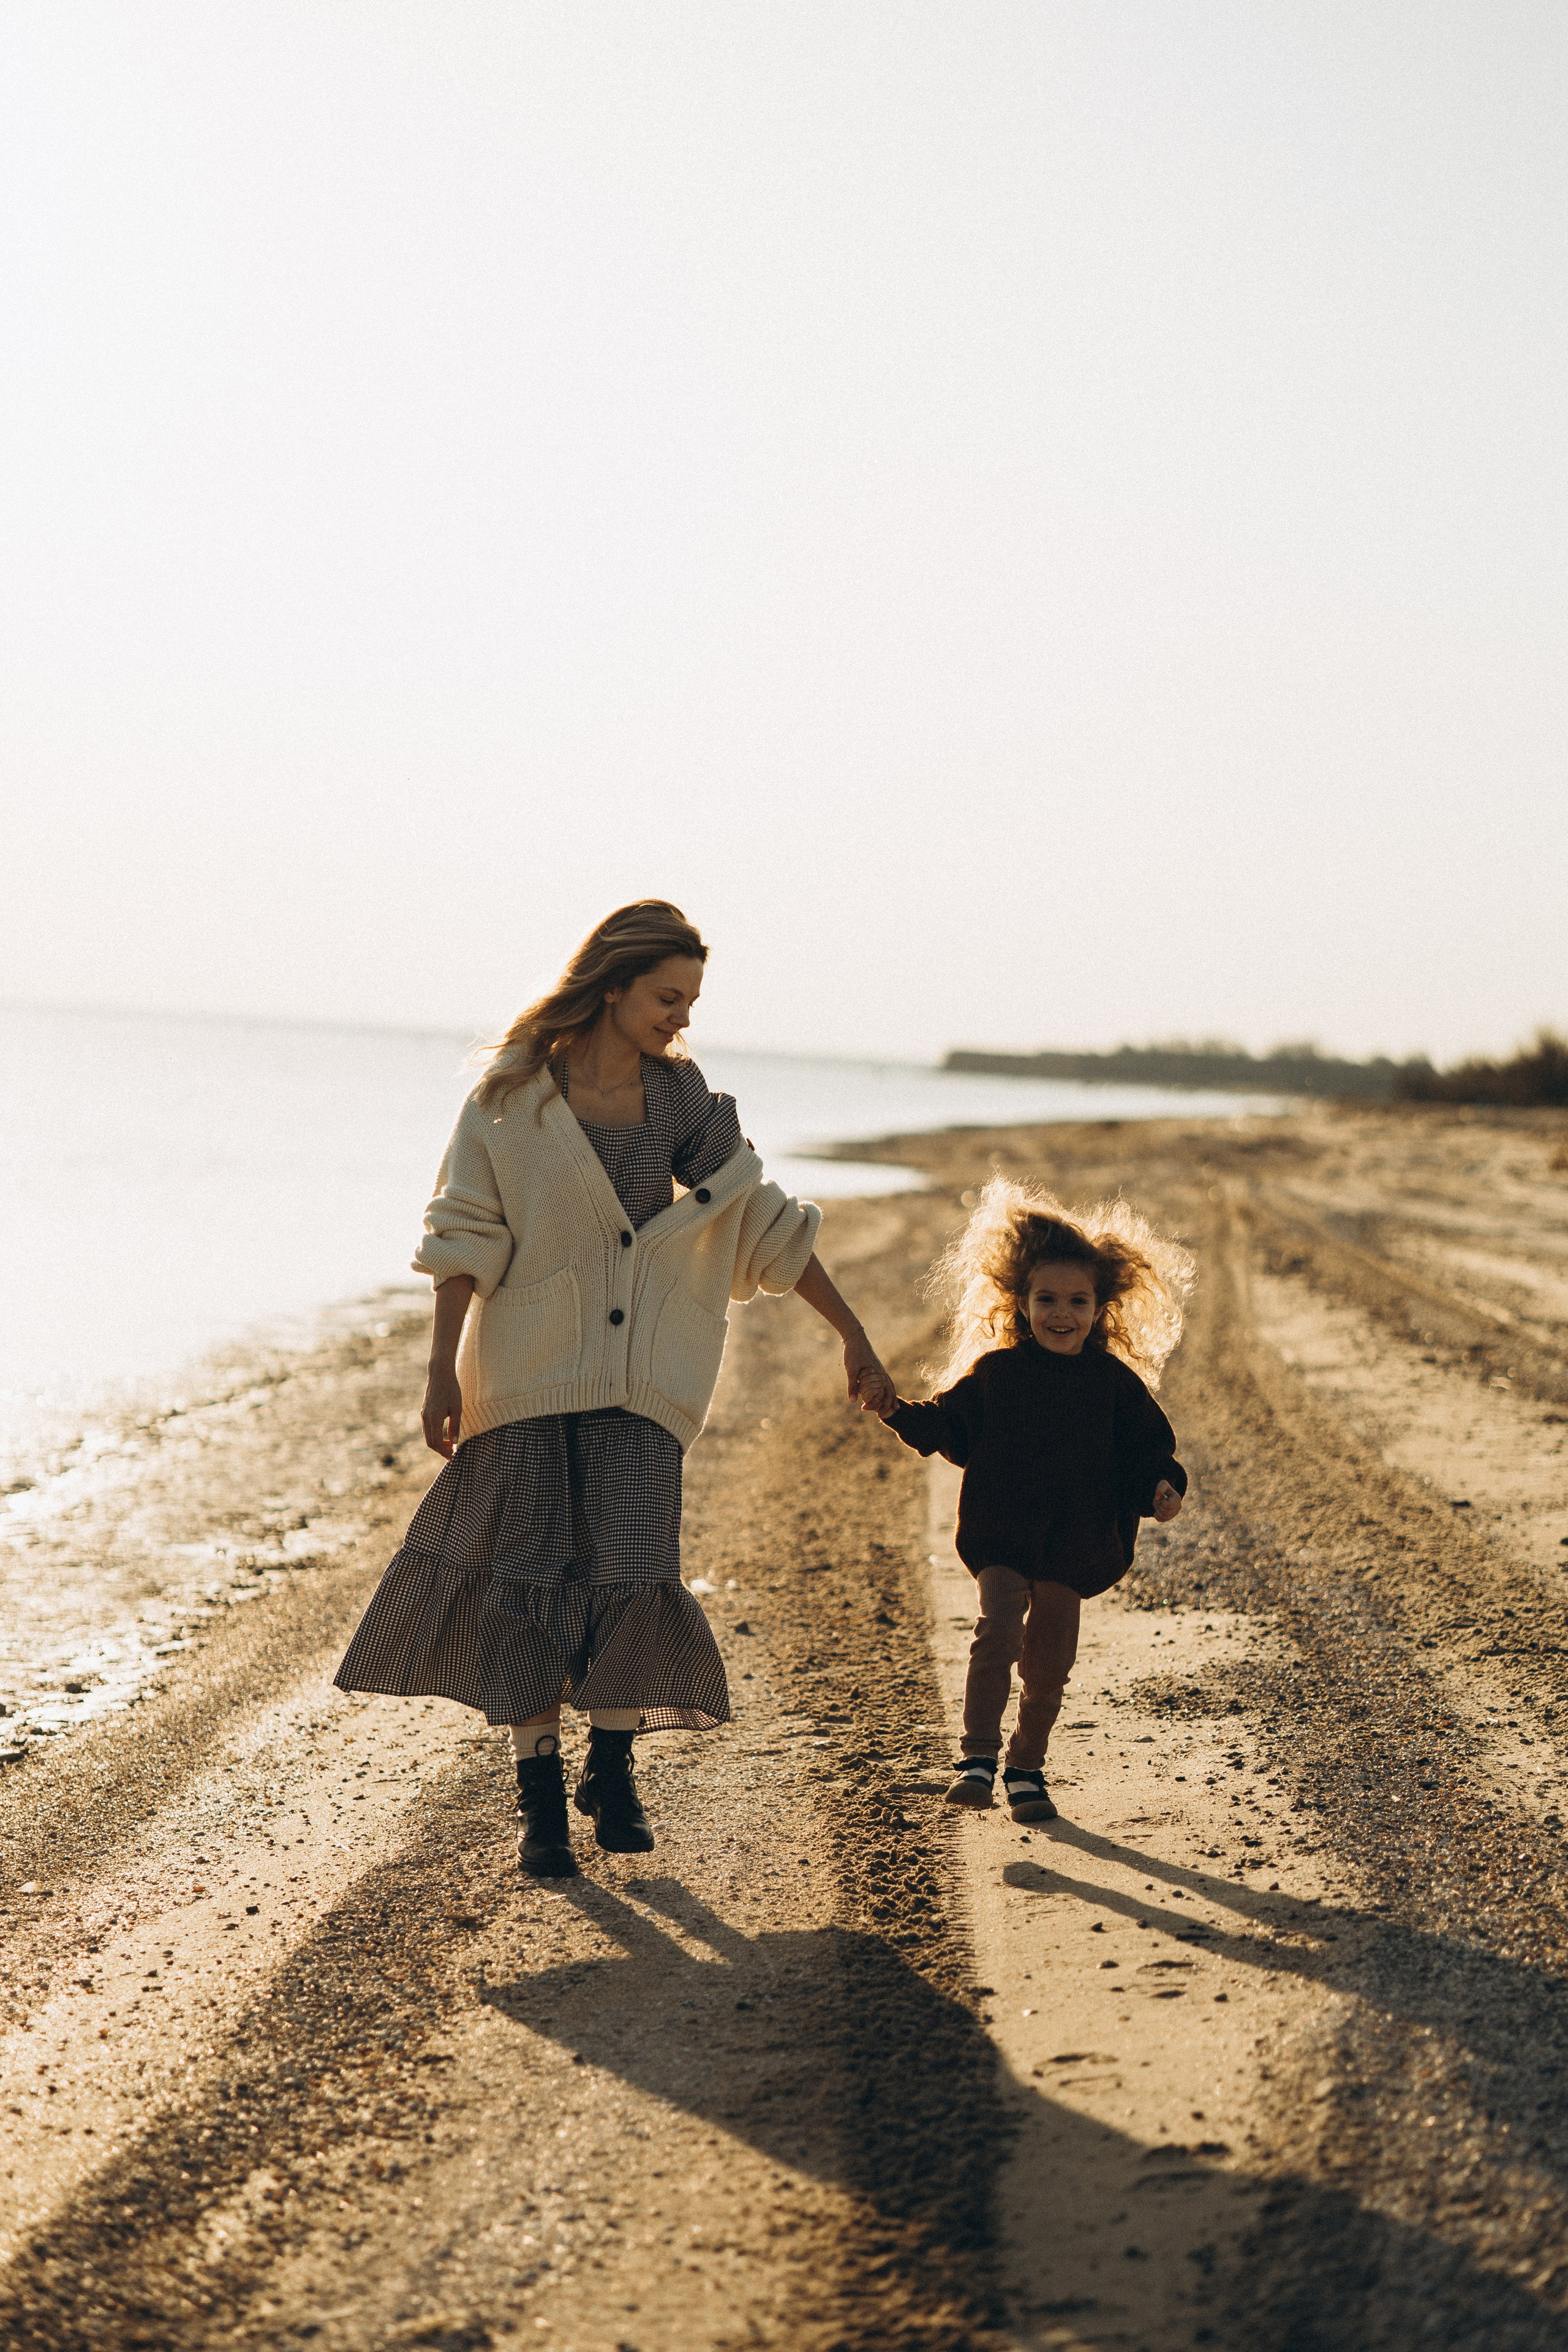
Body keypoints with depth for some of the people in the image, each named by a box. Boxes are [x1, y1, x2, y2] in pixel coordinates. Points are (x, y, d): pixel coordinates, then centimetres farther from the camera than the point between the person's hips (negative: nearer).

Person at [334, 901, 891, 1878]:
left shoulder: (682, 1100, 4)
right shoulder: (515, 1094, -4)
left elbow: (766, 1223, 8)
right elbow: (465, 1237, -2)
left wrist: (855, 1339, 9)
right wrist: (443, 1369, -6)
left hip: (638, 1377, 2)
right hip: (525, 1369, -2)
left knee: (632, 1570, -10)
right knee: (529, 1578, -2)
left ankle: (612, 1765, 12)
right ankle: (541, 1796, 9)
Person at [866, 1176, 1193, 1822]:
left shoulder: (1113, 1381, 3)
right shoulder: (996, 1372, 2)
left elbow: (1146, 1450, 6)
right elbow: (950, 1429, 9)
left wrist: (1161, 1487, -13)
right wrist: (897, 1413, -5)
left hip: (1075, 1543, 1)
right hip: (1001, 1534, -1)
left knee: (1049, 1661, 7)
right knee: (999, 1629, -22)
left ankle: (1026, 1767, 26)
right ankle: (978, 1756, -15)